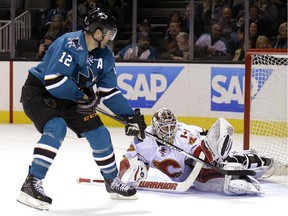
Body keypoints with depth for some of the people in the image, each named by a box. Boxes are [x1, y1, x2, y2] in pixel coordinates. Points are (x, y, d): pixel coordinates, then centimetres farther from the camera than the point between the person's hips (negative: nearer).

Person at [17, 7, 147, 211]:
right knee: (56, 128, -32)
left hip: (68, 99, 8)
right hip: (39, 92, -8)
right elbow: (53, 81, -34)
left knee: (99, 133, 5)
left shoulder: (105, 56, -3)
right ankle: (31, 184, -33)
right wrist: (83, 94, -25)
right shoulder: (69, 44, -29)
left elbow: (109, 93, 4)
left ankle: (113, 182, 25)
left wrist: (131, 116, -3)